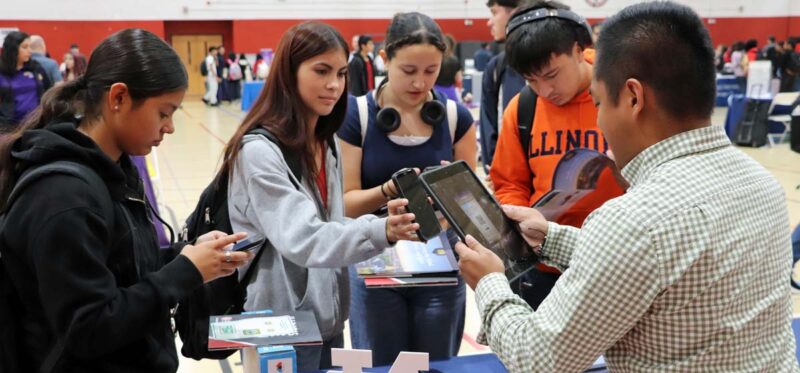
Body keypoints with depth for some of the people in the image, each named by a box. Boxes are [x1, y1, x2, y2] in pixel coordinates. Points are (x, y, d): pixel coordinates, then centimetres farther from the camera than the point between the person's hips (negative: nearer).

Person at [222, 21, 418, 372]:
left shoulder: (327, 144, 8)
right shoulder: (259, 150, -18)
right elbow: (301, 239, -28)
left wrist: (383, 224, -5)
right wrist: (380, 232, -42)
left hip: (327, 321, 8)